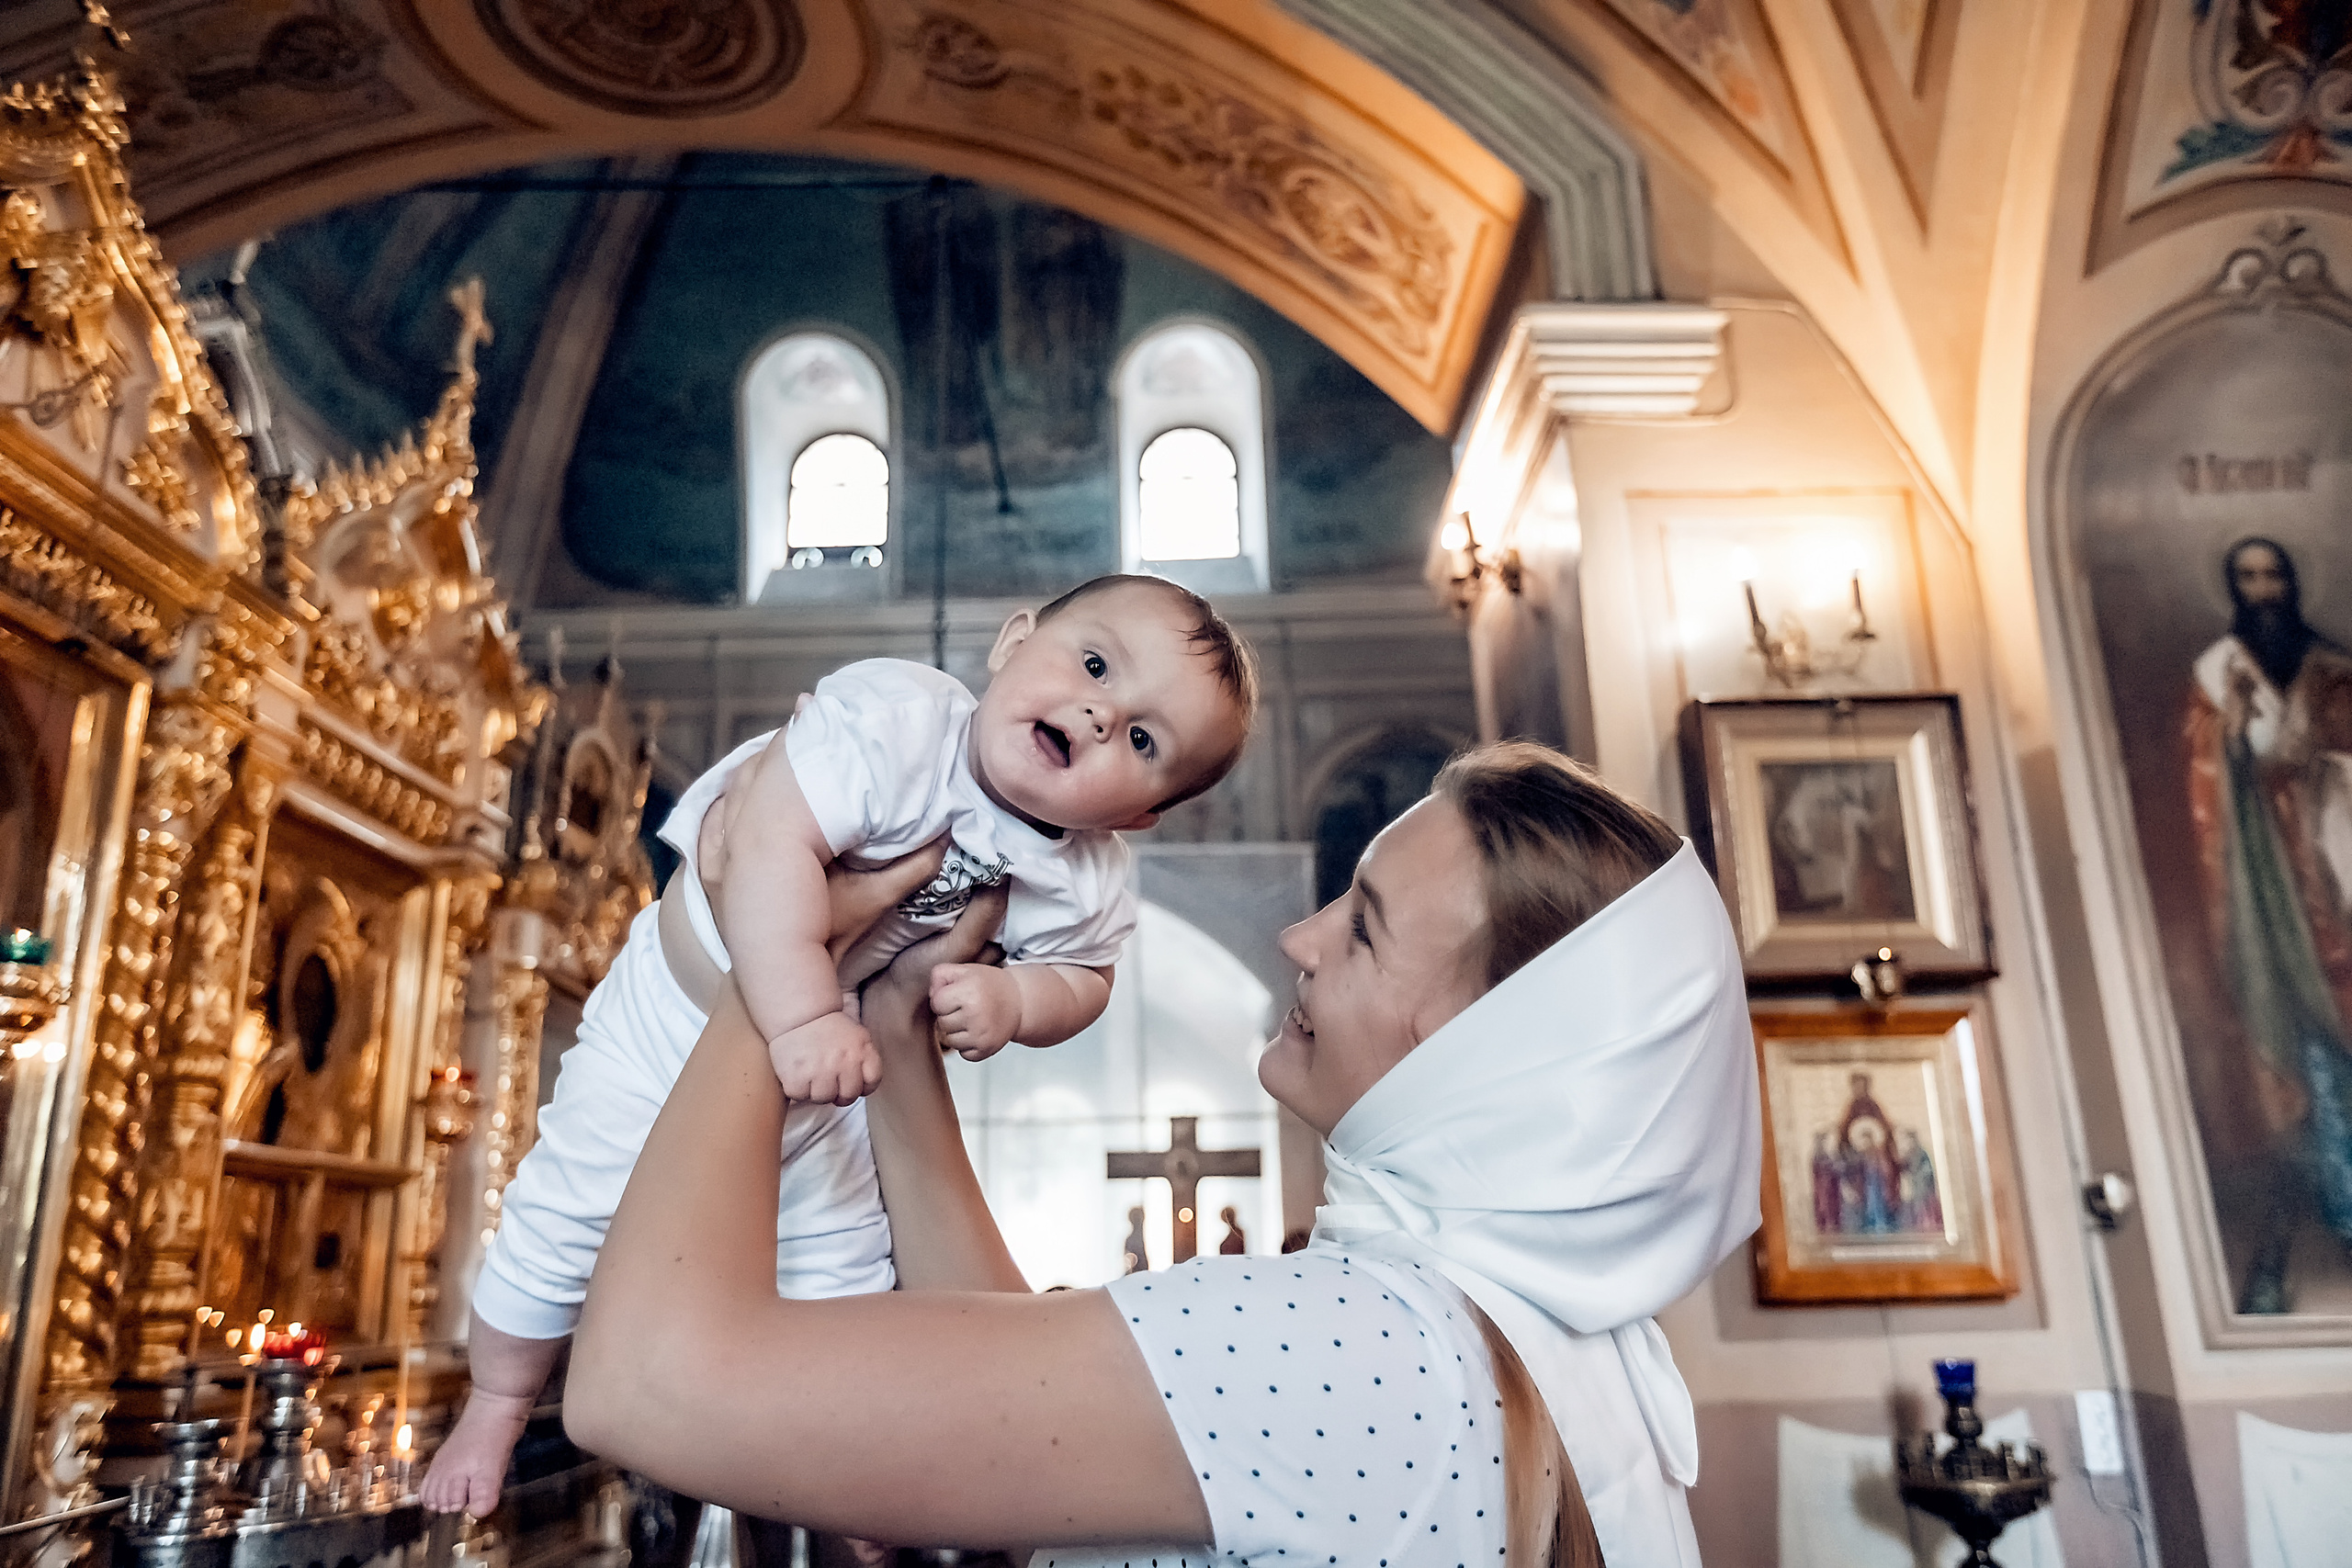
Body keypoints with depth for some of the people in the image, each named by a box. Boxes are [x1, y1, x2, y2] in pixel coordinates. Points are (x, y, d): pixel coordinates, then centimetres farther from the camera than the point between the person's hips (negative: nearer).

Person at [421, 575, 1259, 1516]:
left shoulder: (1084, 884, -19)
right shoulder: (894, 716, -36)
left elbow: (1081, 977, -3)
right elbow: (770, 841, -44)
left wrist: (1011, 999, -25)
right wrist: (801, 1017, -49)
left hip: (824, 1084, 4)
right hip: (669, 1023, -3)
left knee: (845, 1272, 12)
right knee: (561, 1224, 6)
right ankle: (496, 1409, 35)